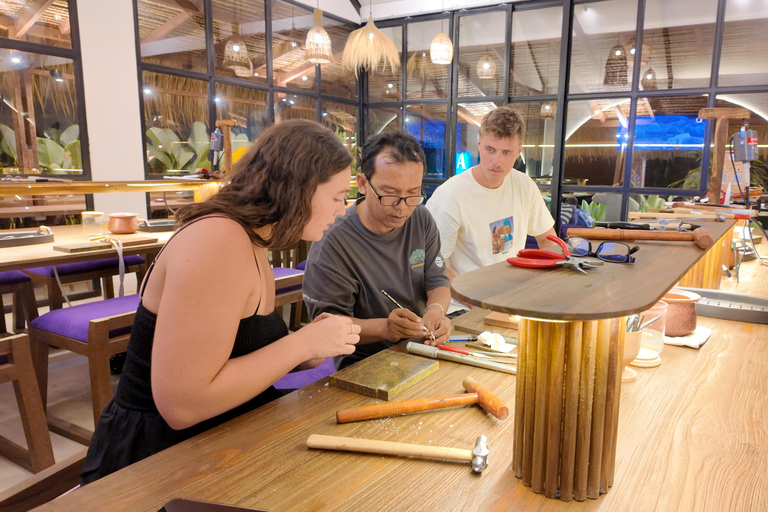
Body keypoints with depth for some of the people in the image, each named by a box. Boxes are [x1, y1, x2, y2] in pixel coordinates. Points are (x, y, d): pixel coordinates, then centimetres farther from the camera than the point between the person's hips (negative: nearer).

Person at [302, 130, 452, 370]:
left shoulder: (421, 220, 2)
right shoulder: (333, 240, -18)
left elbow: (437, 282, 5)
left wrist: (435, 311, -19)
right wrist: (384, 328, -34)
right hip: (362, 363, -6)